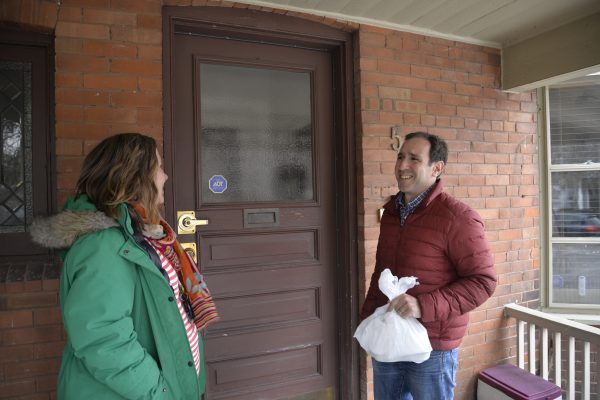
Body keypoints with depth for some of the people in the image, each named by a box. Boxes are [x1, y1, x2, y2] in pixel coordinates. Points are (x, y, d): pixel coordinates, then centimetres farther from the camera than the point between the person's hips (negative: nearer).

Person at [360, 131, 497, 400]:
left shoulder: (458, 218, -16)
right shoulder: (391, 210, 6)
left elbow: (483, 281, -17)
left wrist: (423, 306, -26)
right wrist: (367, 317, 11)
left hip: (432, 348, -6)